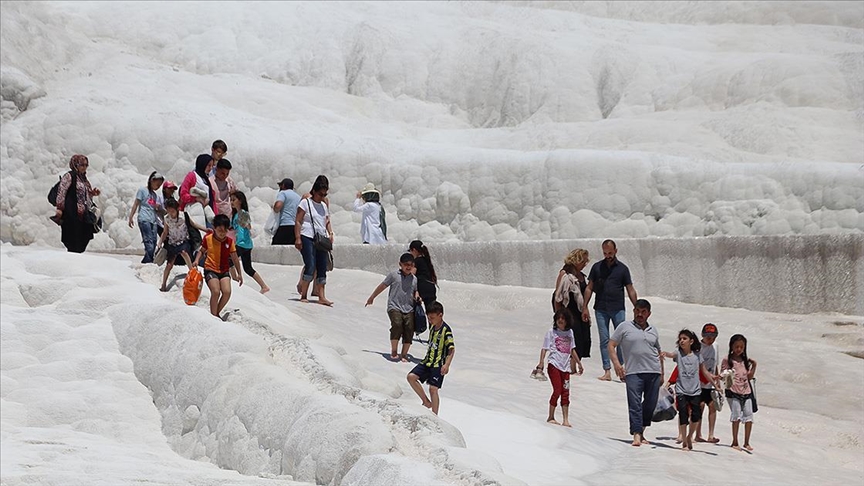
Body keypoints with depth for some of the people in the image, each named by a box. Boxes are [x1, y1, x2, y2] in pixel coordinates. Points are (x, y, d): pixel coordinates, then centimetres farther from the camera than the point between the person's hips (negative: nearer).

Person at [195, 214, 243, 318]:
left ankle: (217, 313, 7)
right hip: (210, 270, -3)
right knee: (216, 292, -22)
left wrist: (239, 274, 9)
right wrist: (197, 261, -8)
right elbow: (202, 251, 11)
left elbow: (234, 258, 7)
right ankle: (213, 315, -7)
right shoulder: (208, 238, -5)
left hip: (224, 271, 3)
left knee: (227, 292, -16)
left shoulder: (229, 241, -1)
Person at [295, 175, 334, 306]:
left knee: (322, 268, 0)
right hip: (307, 238, -6)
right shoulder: (305, 203, 1)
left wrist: (330, 234, 3)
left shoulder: (324, 206, 19)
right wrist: (297, 238, -12)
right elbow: (298, 221, -3)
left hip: (322, 240, 6)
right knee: (310, 266, -14)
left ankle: (321, 297, 0)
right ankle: (303, 295, -9)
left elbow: (327, 222, 22)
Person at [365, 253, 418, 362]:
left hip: (409, 309, 3)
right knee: (397, 325, -25)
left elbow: (416, 292, 24)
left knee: (409, 328, -12)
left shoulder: (414, 279, 12)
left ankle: (404, 354, 1)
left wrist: (418, 298, -1)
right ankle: (393, 352, -13)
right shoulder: (394, 275, 5)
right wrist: (371, 298, 21)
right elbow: (382, 286, 13)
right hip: (394, 307, -3)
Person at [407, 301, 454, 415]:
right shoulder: (433, 327, 9)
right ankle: (427, 402, 4)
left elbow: (452, 349, -19)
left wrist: (446, 364, -29)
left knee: (433, 389, -11)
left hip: (438, 365, -8)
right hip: (427, 361, 8)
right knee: (411, 377, -5)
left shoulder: (446, 330, -15)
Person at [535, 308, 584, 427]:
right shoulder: (551, 332, -1)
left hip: (565, 366, 4)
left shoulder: (570, 332, 12)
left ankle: (566, 420, 6)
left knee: (565, 392, 3)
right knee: (557, 390, -9)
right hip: (554, 365, -4)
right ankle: (551, 417, 4)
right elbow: (544, 348, -5)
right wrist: (541, 362, -17)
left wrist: (579, 363, 23)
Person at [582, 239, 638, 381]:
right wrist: (585, 307, 6)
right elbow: (589, 288, 12)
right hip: (601, 309, 1)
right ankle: (607, 371, 0)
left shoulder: (622, 268, 5)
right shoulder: (597, 267, 9)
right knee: (604, 340, -1)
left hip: (618, 309, -1)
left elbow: (630, 290, 7)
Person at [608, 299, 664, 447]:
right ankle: (636, 435, -16)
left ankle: (641, 432, 18)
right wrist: (616, 363, -9)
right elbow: (611, 345, 4)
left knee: (650, 404, 5)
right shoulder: (625, 327, 6)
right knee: (635, 404, -12)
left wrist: (662, 373, 20)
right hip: (633, 372, -4)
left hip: (653, 372, 4)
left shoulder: (653, 331, 17)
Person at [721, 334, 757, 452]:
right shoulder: (727, 360, 1)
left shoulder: (745, 360, 15)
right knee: (736, 415, -10)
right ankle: (735, 442, 0)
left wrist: (754, 366, 7)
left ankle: (746, 442, 8)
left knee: (749, 416, -1)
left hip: (746, 391, 4)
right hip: (733, 391, -4)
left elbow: (749, 377, 18)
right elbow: (722, 375, -1)